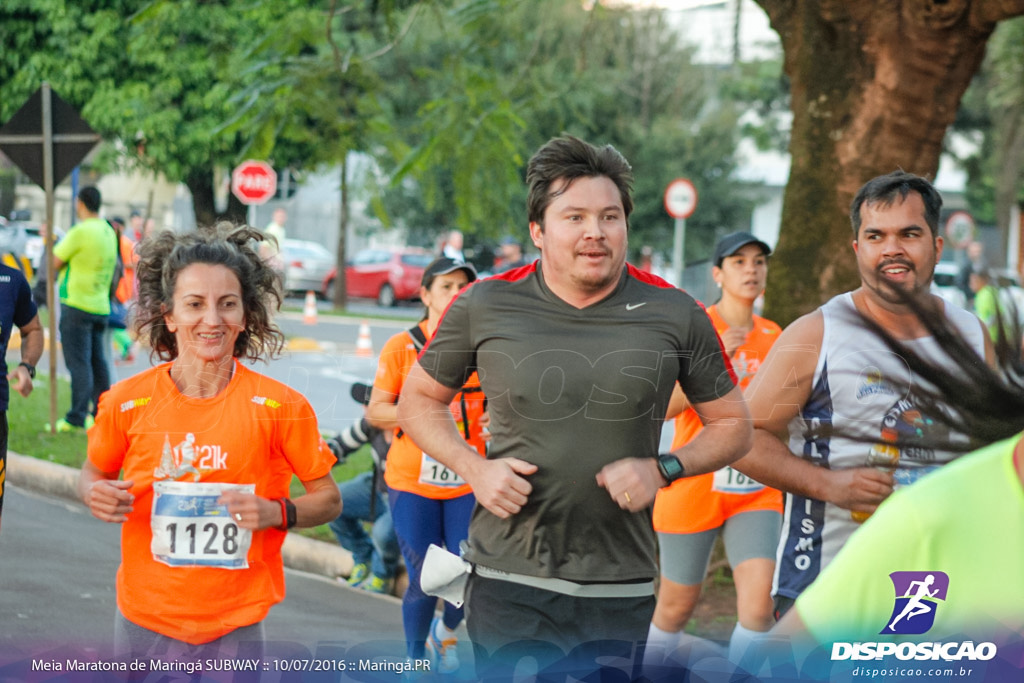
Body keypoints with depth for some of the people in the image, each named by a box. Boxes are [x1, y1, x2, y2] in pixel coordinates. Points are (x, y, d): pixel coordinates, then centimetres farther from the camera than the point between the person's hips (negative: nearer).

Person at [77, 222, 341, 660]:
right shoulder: (128, 402, -5)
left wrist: (276, 512, -17)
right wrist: (96, 495, -9)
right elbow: (94, 473, 13)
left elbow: (328, 499, 1)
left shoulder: (280, 407, -8)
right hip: (145, 622, 1)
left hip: (235, 627, -1)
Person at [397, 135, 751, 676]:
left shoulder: (674, 315, 0)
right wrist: (474, 469, -5)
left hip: (621, 590, 1)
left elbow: (733, 426, 10)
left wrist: (662, 469, -8)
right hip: (509, 580, -1)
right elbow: (417, 400, 12)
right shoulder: (485, 306, -1)